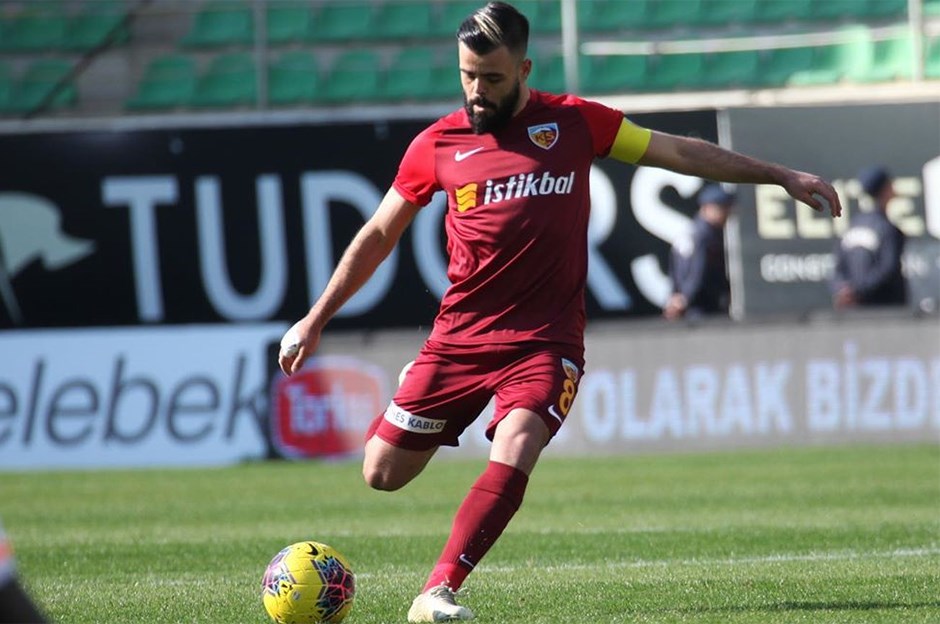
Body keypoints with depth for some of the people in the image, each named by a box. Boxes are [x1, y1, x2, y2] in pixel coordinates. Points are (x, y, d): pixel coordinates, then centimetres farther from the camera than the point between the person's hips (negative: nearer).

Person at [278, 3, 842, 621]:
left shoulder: (575, 123, 3)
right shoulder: (438, 144, 4)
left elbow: (682, 152, 11)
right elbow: (378, 236, 14)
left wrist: (782, 176, 11)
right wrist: (315, 321, 13)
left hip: (546, 339, -2)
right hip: (459, 337, 2)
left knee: (514, 456, -27)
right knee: (383, 472, 1)